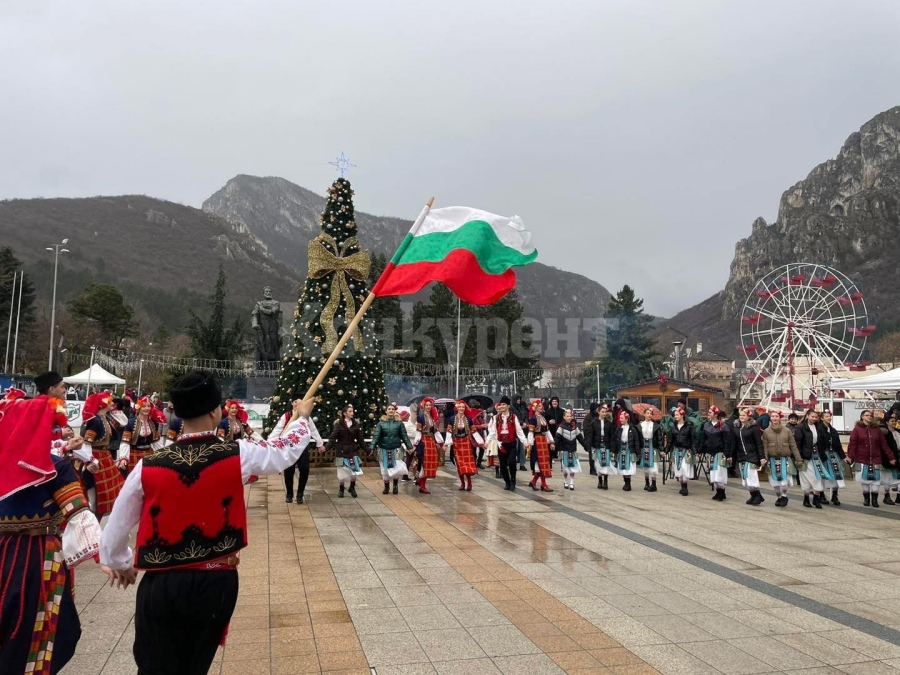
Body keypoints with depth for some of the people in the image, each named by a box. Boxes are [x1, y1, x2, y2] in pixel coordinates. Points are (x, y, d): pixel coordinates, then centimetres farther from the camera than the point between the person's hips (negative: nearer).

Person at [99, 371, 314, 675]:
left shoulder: (148, 467, -8)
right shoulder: (238, 455, -11)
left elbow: (118, 523, 4)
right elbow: (288, 448, 7)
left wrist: (119, 564, 24)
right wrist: (302, 416, 26)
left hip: (161, 585, 0)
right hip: (216, 583, 0)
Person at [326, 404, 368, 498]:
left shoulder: (356, 424, 2)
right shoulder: (339, 424, -7)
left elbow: (360, 439, 6)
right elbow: (333, 438, -12)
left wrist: (367, 450, 2)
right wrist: (326, 447, -26)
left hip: (353, 451, 2)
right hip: (341, 451, -2)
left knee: (354, 471, -2)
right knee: (342, 472, 3)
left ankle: (352, 488, 22)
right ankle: (341, 490, 24)